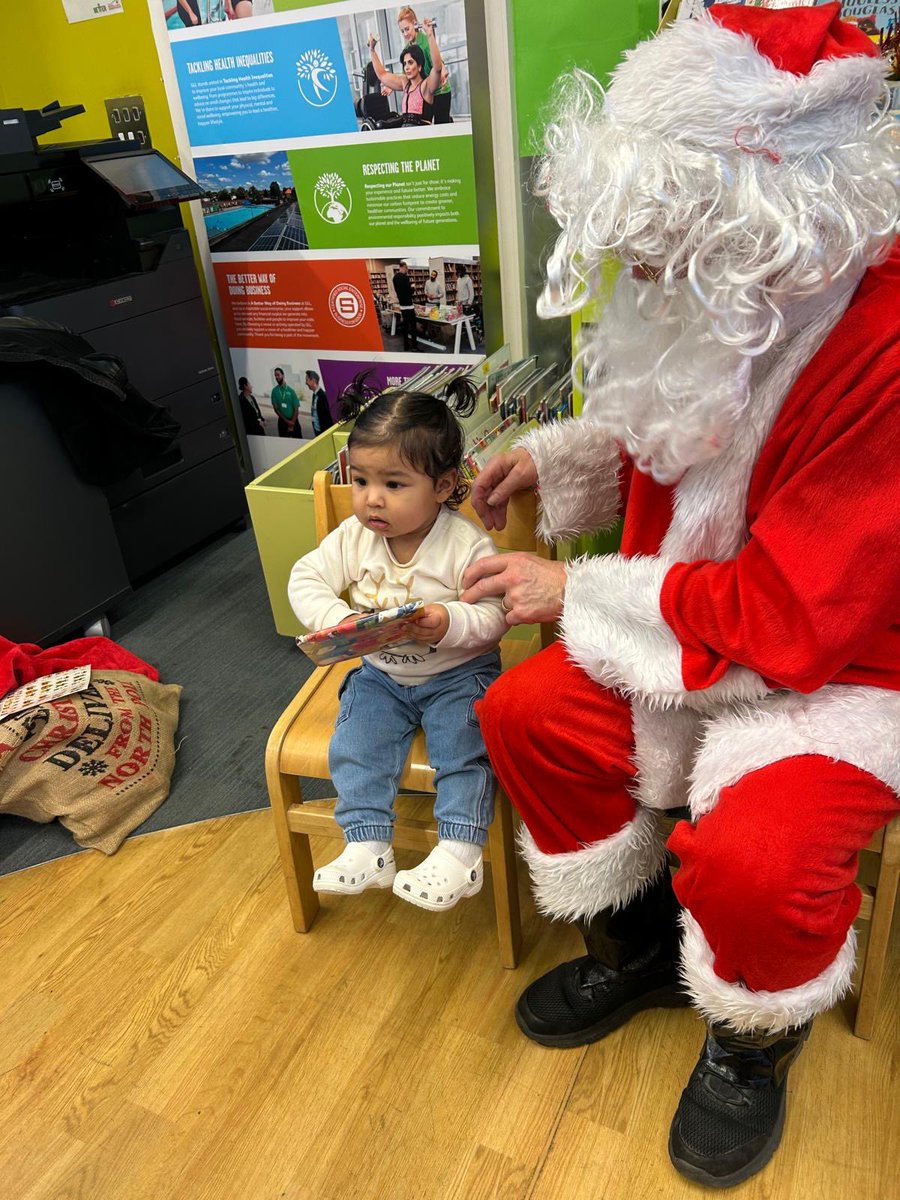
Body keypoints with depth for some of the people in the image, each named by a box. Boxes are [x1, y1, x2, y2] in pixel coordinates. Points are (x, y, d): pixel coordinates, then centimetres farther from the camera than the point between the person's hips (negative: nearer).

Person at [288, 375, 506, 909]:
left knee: (464, 747, -22)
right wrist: (336, 620, -23)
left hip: (458, 672, -4)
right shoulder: (354, 536, -6)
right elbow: (307, 578, -2)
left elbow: (494, 614, -20)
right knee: (355, 745, -12)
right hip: (380, 672, 4)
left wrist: (451, 623, -41)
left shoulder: (466, 544, -20)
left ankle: (459, 854, -13)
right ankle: (368, 848, -5)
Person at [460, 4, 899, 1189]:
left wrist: (575, 593, -20)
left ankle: (756, 1038, 12)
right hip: (703, 633, 8)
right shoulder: (730, 303, -5)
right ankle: (634, 948, 20)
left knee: (750, 856, -29)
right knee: (526, 713, -4)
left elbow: (784, 619, -28)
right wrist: (553, 455, 0)